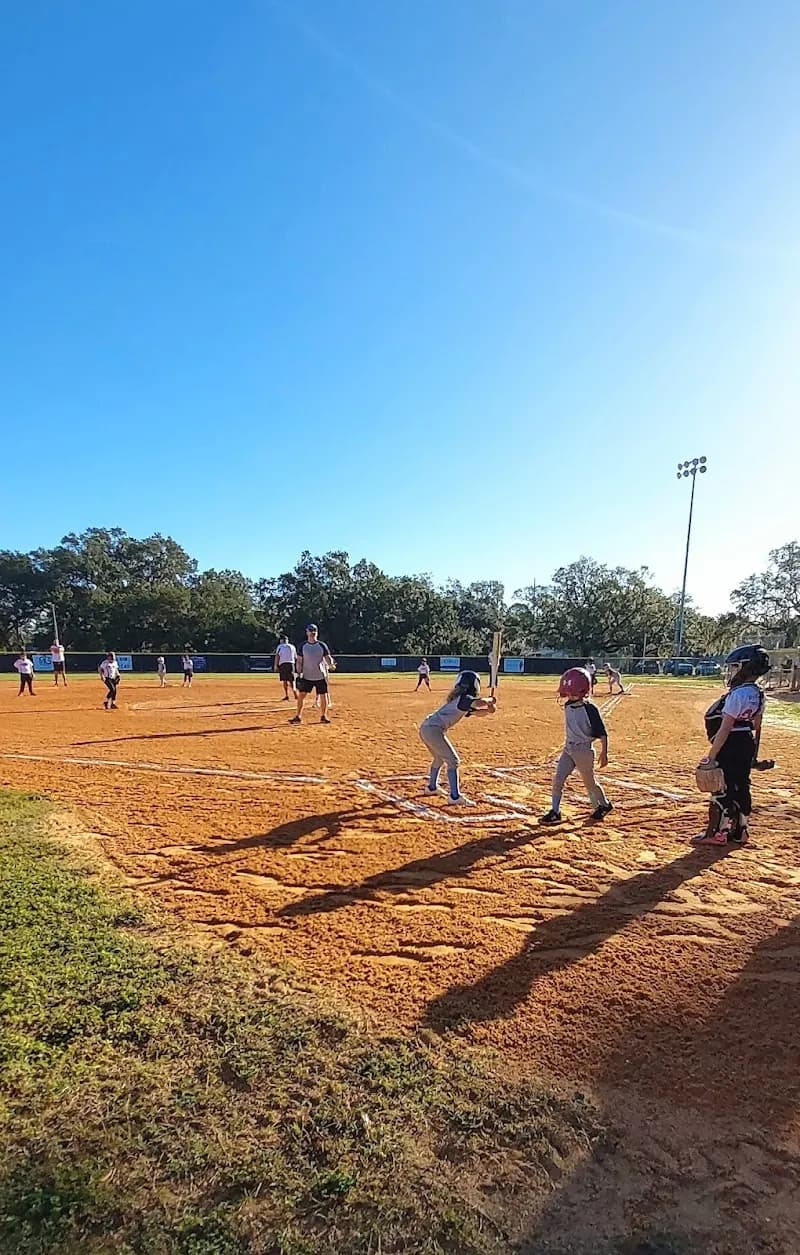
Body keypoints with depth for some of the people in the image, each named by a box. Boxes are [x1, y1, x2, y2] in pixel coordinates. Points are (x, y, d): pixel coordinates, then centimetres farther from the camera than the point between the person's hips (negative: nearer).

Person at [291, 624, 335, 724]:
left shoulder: (322, 645, 0)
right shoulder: (303, 645, 3)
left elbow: (328, 657, -3)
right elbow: (299, 661, 5)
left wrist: (331, 665, -24)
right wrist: (299, 674, -3)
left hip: (320, 676, -1)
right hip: (306, 676, 1)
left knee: (323, 695, 2)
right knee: (301, 695, -3)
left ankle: (324, 716, 15)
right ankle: (298, 716, 5)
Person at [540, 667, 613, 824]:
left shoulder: (589, 709, -20)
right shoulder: (568, 706, 1)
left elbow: (602, 733, -15)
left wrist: (604, 753, -15)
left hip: (584, 750, -6)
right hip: (568, 749, 6)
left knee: (589, 781, 12)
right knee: (557, 780, -1)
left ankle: (603, 805, 37)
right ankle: (555, 812, 6)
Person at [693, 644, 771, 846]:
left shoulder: (737, 694, -23)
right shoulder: (758, 694, 4)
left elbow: (725, 729, -23)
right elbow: (757, 726, 13)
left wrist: (711, 756, -20)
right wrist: (754, 753, 23)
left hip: (731, 746, -9)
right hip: (747, 744, 9)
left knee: (722, 787, 2)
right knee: (740, 787, 17)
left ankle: (716, 833, 11)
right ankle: (739, 830, 28)